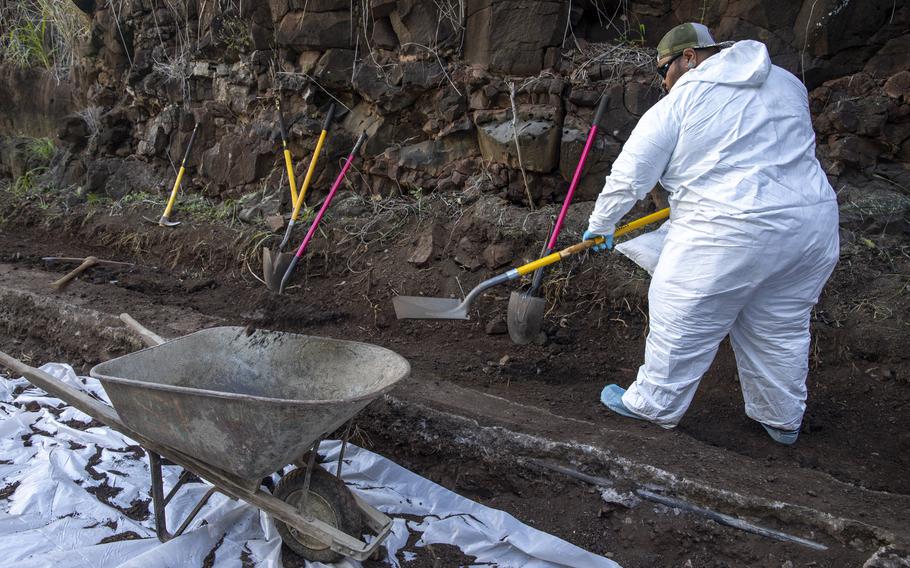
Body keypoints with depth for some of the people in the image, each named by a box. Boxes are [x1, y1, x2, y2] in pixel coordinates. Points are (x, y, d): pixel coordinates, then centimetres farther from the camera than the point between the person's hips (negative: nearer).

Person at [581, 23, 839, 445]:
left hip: (728, 236, -7)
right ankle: (783, 420, 36)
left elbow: (628, 177, -2)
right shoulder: (787, 83, 14)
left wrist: (600, 227, 12)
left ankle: (656, 406, 25)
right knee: (782, 330, 20)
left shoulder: (677, 104, -5)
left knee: (683, 328, 9)